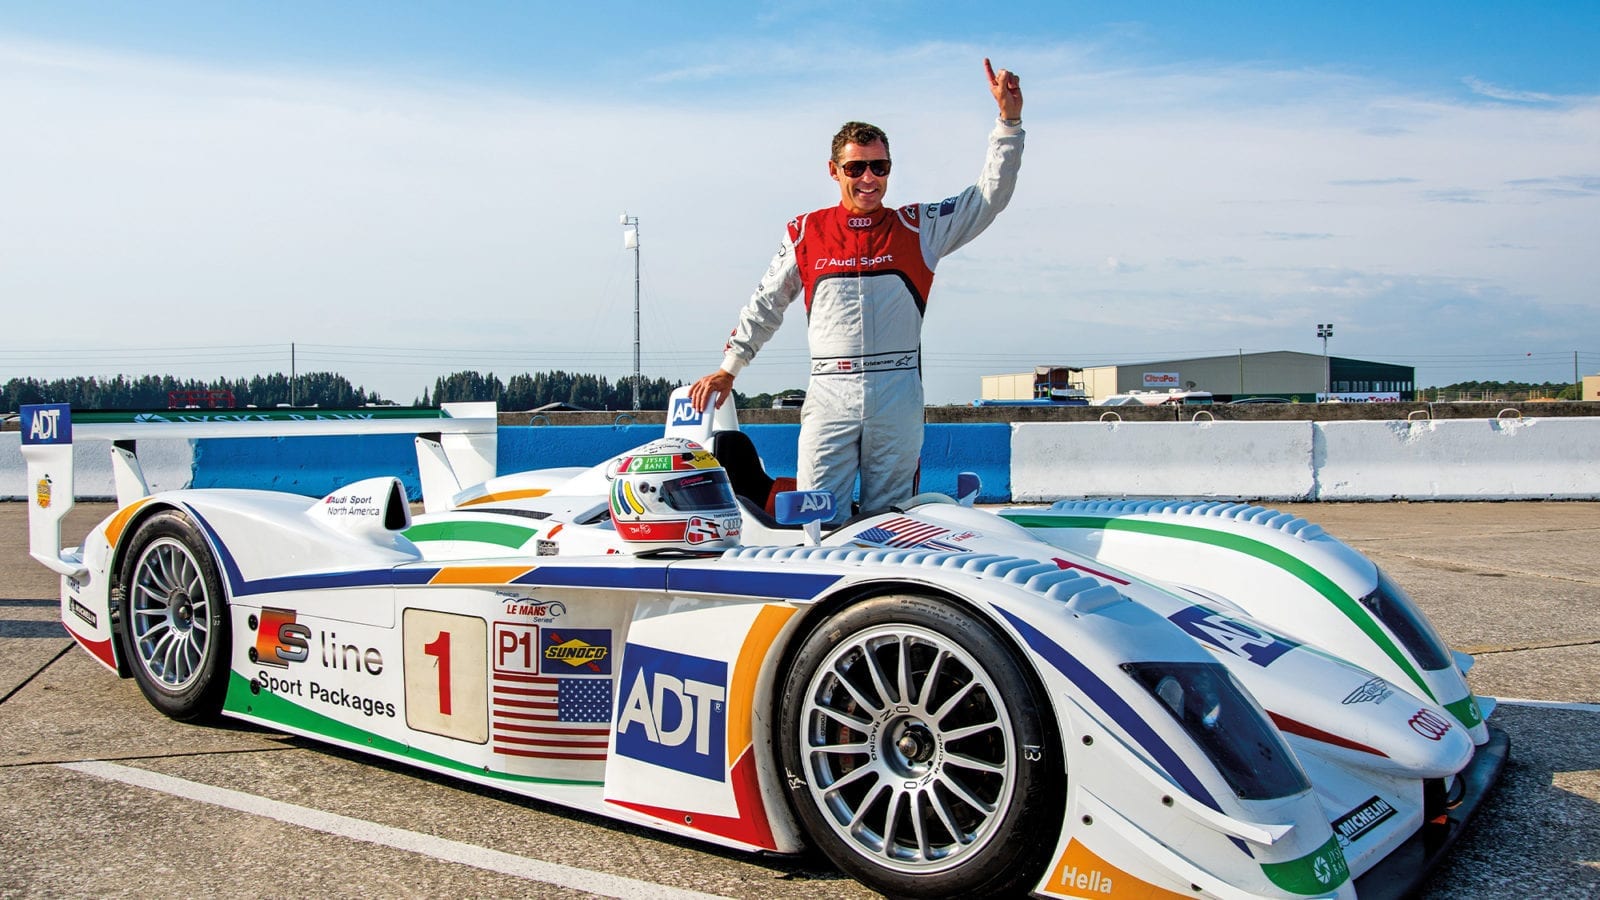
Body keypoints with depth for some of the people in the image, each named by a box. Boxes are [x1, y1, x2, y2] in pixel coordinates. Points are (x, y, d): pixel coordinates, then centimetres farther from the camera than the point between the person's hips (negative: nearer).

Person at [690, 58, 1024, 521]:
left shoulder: (916, 228, 9)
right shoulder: (807, 232, 10)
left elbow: (991, 196, 7)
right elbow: (766, 303, 19)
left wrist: (1009, 120, -2)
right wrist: (728, 368, 19)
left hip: (898, 394, 0)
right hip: (829, 393, 0)